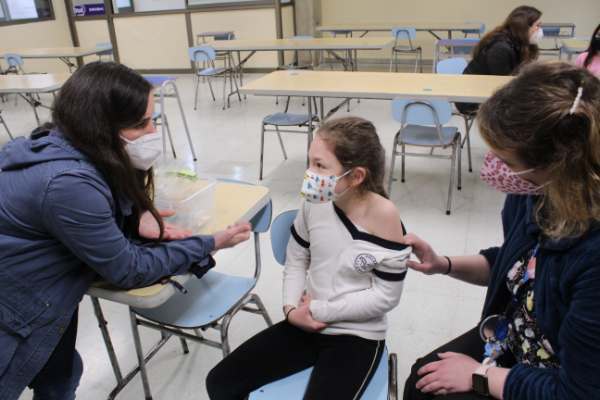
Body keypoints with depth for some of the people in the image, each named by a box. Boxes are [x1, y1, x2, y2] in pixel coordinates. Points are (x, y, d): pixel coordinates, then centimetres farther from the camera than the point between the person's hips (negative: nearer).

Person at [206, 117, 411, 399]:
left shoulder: (384, 216, -22)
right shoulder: (314, 203, -7)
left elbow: (386, 296, -17)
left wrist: (320, 310, -14)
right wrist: (292, 308, -9)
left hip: (357, 336, -5)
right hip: (305, 325, 5)